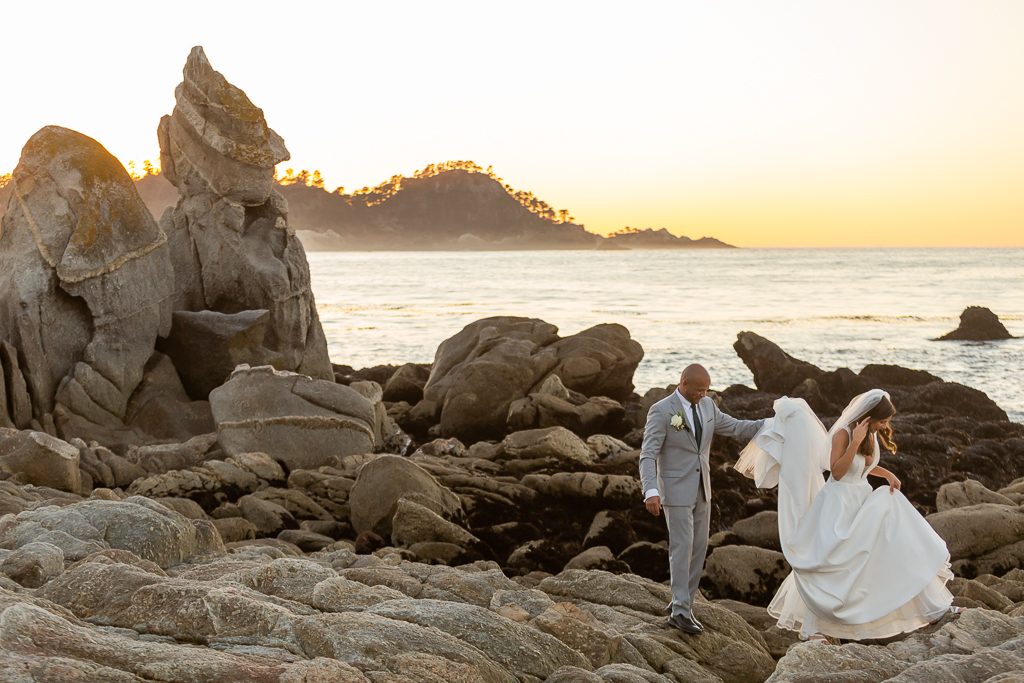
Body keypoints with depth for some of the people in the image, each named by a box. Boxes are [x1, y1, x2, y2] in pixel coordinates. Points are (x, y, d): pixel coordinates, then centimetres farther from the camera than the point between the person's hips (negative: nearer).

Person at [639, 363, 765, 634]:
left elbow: (736, 427, 14)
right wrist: (651, 491, -30)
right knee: (682, 549, -6)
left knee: (699, 548, 8)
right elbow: (648, 455, -18)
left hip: (701, 490, 7)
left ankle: (680, 604, 19)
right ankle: (681, 612, 1)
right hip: (676, 491, -7)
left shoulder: (707, 406, 5)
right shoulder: (661, 411, -14)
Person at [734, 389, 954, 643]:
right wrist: (855, 441, -29)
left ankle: (930, 605, 18)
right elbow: (837, 472, -24)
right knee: (829, 564, -7)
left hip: (863, 502, 8)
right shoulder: (843, 434, -17)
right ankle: (811, 628, -2)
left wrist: (887, 474, 5)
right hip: (840, 505, -8)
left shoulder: (871, 435, 5)